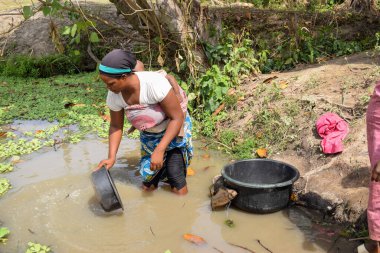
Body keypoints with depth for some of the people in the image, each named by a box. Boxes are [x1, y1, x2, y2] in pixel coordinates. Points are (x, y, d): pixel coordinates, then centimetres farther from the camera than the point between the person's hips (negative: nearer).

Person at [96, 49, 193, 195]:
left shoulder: (154, 83, -37)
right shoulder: (114, 95, -21)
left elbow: (178, 118, -29)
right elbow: (116, 126, -5)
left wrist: (159, 150, -33)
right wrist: (111, 157, -17)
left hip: (175, 128, -5)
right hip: (149, 135, 5)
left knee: (174, 173, -15)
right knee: (147, 186, 6)